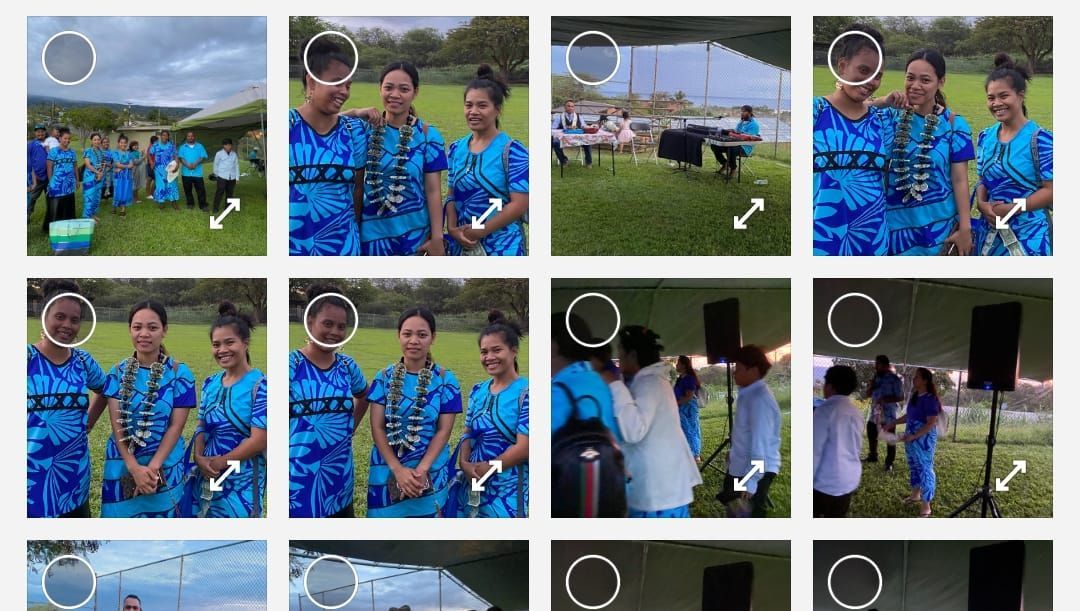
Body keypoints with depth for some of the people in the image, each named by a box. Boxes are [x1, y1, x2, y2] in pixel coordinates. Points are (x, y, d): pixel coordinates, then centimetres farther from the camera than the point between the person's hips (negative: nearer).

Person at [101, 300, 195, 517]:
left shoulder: (179, 373, -4)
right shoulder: (118, 372, 2)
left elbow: (176, 426, -8)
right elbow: (117, 424, -4)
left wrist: (152, 468, -17)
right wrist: (134, 467, -16)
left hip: (164, 467, -2)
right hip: (121, 466, 2)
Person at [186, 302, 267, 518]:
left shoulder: (260, 385, -12)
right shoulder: (210, 384, 9)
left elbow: (258, 441, -16)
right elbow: (201, 427, 12)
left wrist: (219, 463, -11)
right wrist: (199, 458, -9)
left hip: (241, 482, -6)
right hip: (206, 478, 6)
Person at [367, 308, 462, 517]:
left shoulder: (445, 380, -2)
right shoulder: (385, 377, 1)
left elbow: (443, 430, -5)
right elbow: (377, 427, -3)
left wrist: (421, 470, -16)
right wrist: (398, 469, -14)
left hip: (430, 474, -1)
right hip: (386, 472, 1)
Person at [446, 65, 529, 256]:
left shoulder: (513, 151, -8)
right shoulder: (456, 149, 9)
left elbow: (519, 204, -13)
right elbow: (452, 195, 12)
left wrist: (479, 232, -13)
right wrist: (452, 229, -6)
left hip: (500, 247, -5)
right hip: (461, 245, 5)